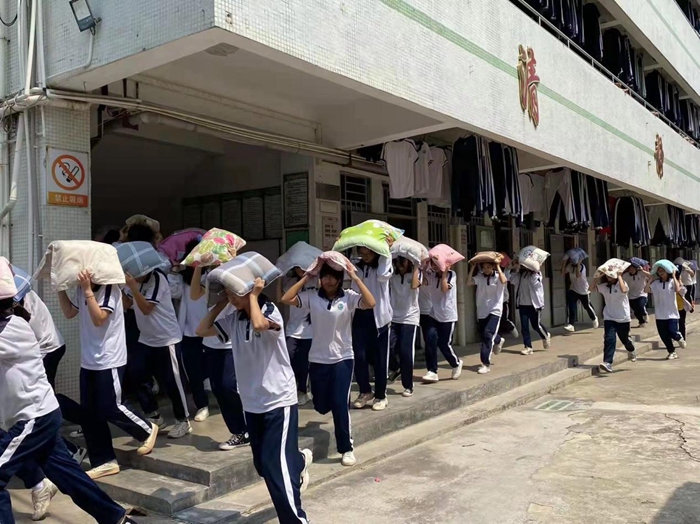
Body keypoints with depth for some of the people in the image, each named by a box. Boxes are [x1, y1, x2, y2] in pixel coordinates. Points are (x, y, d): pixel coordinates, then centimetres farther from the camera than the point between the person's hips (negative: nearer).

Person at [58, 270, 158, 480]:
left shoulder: (109, 288, -16)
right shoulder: (82, 289, 7)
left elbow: (99, 319, -24)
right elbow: (69, 313, 15)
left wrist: (88, 291, -30)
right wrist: (60, 288, 6)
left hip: (109, 361, -8)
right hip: (88, 361, 8)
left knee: (110, 408, -4)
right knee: (89, 413, 8)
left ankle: (147, 430, 22)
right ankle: (105, 461, 18)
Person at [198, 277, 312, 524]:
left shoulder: (270, 311, -15)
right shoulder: (233, 319, 4)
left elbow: (259, 324, -36)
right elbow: (202, 330, 6)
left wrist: (253, 295, -22)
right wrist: (220, 303, 2)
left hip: (279, 401, -7)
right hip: (252, 404, 7)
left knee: (276, 467, -10)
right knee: (263, 466, 17)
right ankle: (299, 460, 45)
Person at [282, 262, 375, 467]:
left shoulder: (348, 297, -7)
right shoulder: (311, 296, -3)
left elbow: (370, 303, -24)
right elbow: (286, 299, -14)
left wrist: (355, 278, -22)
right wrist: (306, 277, -12)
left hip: (343, 358, -2)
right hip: (318, 359, 2)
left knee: (340, 404, -7)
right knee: (321, 406, 12)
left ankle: (346, 448, 10)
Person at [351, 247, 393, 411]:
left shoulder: (383, 263, -1)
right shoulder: (355, 266, 8)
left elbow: (383, 276, -23)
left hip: (379, 316, -2)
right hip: (360, 316, 2)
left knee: (380, 358, 5)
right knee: (359, 356, -3)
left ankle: (380, 396, 18)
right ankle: (365, 392, 18)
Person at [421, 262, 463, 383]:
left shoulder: (451, 275, -6)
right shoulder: (431, 275, 4)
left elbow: (444, 289, -22)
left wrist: (444, 272, -18)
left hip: (448, 316, -3)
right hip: (434, 315, 3)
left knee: (444, 344, 0)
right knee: (430, 340, -14)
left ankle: (456, 363, 30)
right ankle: (432, 371, -8)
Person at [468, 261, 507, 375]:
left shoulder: (498, 277, -6)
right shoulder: (479, 277, 1)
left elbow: (504, 281, -29)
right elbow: (468, 282, -15)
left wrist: (498, 267, -21)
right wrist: (473, 267, -12)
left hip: (494, 311, -4)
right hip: (481, 311, 4)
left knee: (487, 335, -17)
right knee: (485, 335, 17)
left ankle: (486, 364, -11)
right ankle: (498, 341, 54)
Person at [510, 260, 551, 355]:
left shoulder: (536, 273, -3)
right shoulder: (520, 274, 9)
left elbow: (535, 283, -19)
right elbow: (513, 281, -5)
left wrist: (533, 271, -16)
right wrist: (516, 269, -10)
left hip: (534, 304, -4)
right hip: (522, 304, 4)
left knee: (536, 325, 4)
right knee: (524, 326, -1)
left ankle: (546, 336, 35)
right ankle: (528, 347, 4)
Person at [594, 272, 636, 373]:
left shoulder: (622, 283, -10)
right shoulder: (603, 286, 3)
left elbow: (624, 290, -32)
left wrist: (619, 276, -23)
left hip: (623, 318, -2)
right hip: (609, 318, 2)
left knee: (624, 338, 16)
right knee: (609, 339, -15)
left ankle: (631, 350, 50)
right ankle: (607, 363, -19)